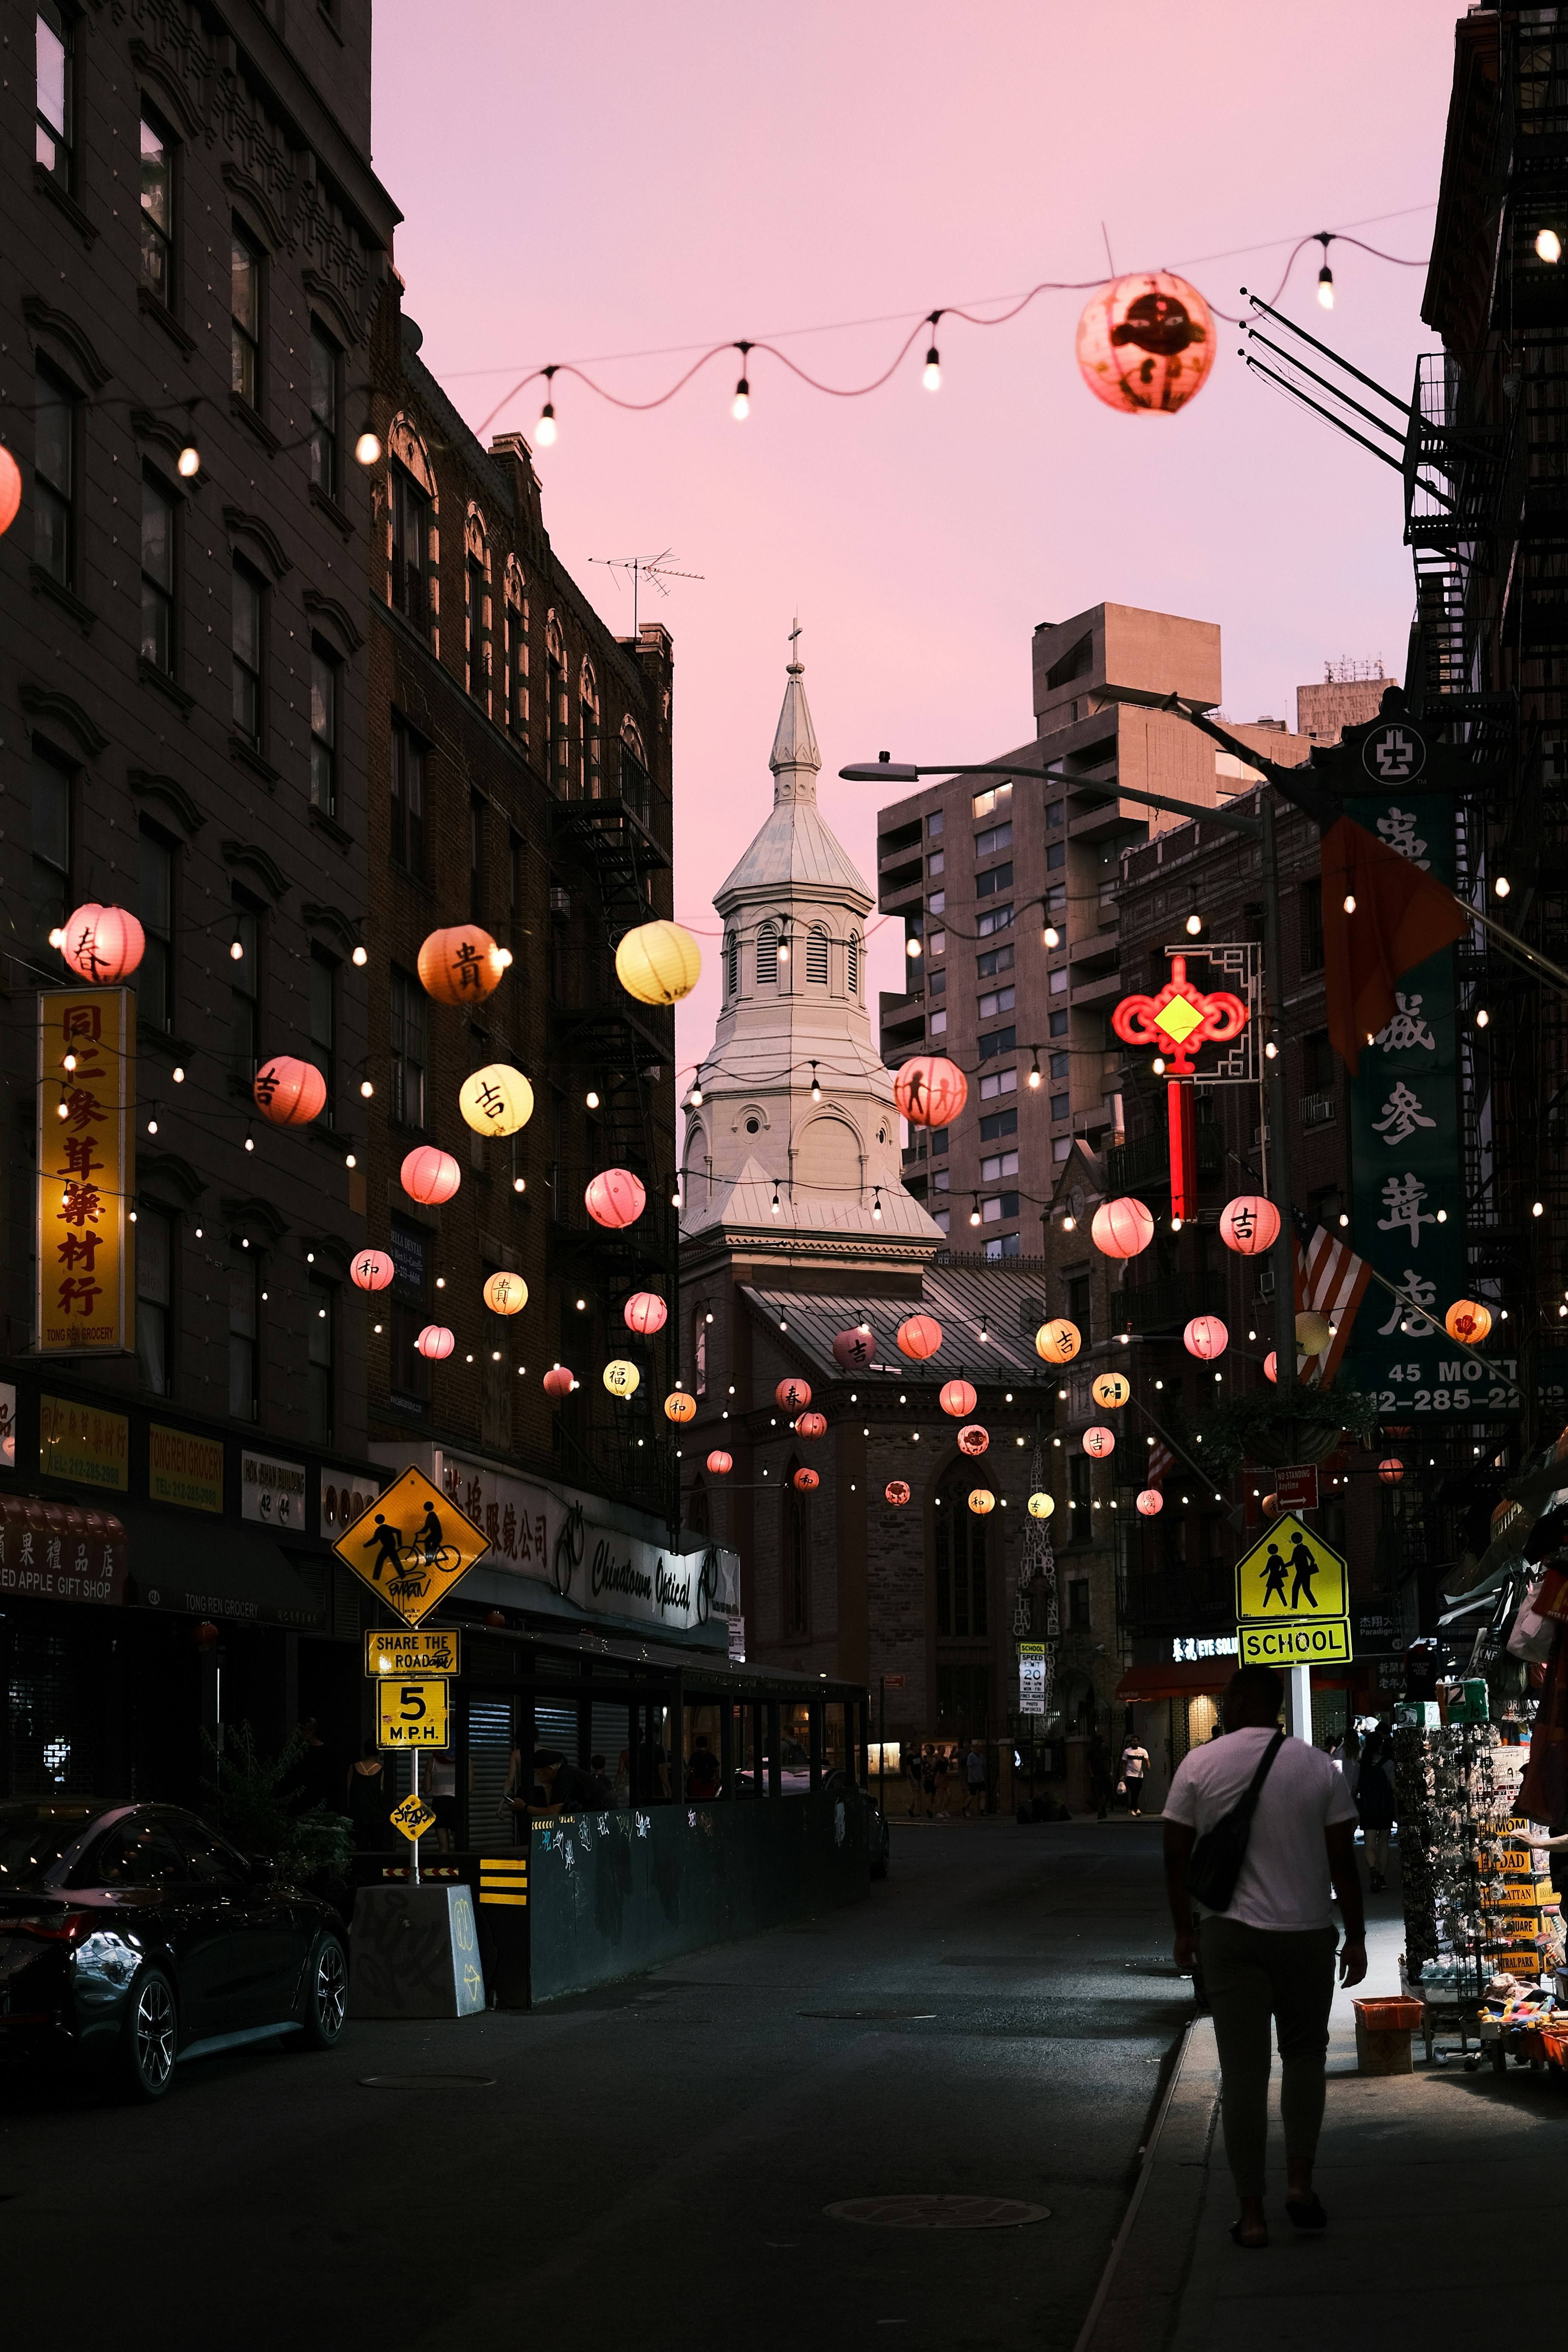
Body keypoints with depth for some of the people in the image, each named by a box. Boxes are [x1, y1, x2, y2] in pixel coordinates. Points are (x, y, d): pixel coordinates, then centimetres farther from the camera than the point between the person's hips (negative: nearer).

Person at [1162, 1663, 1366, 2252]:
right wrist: (1356, 1937, 6)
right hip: (1307, 1934, 1)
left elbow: (1175, 1854, 0)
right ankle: (1300, 2182, 9)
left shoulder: (1200, 1765, -2)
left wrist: (1184, 1930, 11)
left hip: (1229, 1936, -1)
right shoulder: (1318, 1767, 0)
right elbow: (1343, 1860, -2)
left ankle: (1251, 2213, 4)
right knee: (1304, 2055, 20)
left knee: (1242, 2071, 3)